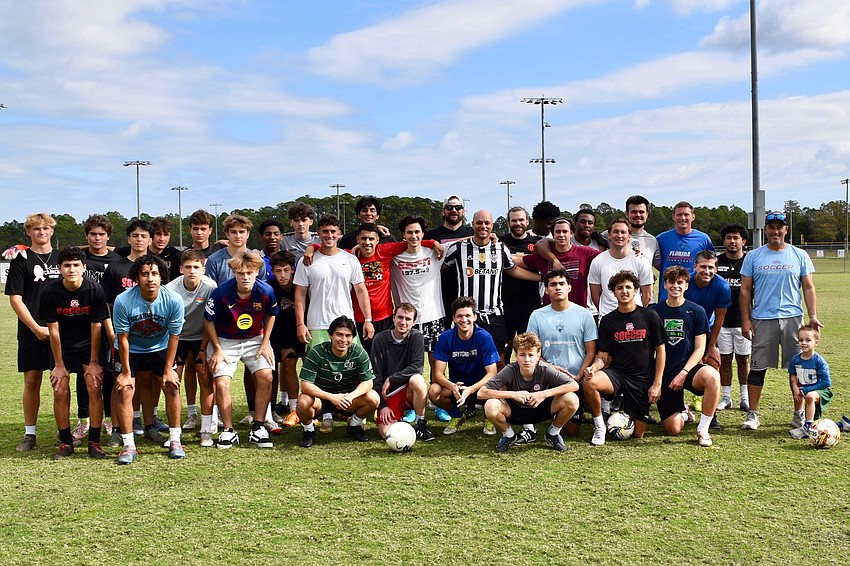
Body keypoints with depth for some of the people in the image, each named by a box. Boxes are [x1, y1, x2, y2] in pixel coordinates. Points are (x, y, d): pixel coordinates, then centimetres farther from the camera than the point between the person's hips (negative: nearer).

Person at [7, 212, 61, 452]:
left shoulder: (61, 258, 11)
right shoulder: (21, 260, 1)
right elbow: (15, 299, -3)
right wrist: (36, 328, -10)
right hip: (31, 332, -2)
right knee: (32, 381, 3)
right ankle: (29, 434, 12)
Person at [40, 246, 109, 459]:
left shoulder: (95, 290, -18)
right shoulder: (50, 292, -17)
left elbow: (96, 327, -12)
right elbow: (53, 329, -12)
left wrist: (93, 362, -9)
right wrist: (59, 365, -9)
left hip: (89, 345, -1)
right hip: (62, 347, 1)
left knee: (94, 388, -10)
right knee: (60, 392, -5)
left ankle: (94, 442, -1)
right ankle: (65, 442, 8)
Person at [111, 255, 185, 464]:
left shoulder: (173, 301, -24)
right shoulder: (123, 301, -27)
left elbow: (174, 336, -14)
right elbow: (123, 338, -18)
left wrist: (168, 370, -11)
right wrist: (126, 372, -13)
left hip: (160, 348, 1)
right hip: (130, 349, -1)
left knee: (172, 386, -7)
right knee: (124, 390, -11)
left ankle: (175, 441, 5)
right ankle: (128, 446, -2)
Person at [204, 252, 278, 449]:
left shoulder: (266, 291, -18)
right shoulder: (221, 293, -24)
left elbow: (271, 315, 3)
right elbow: (208, 320, -9)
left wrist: (265, 343, -1)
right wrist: (217, 349, -8)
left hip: (255, 339, 2)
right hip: (225, 340, -1)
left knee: (265, 377, -13)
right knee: (221, 383, -13)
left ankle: (258, 428, -1)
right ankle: (228, 431, 3)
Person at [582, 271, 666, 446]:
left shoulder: (649, 316, 0)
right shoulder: (607, 321, 4)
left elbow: (660, 351, 2)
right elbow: (603, 356, 4)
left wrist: (657, 383, -4)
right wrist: (594, 367, -20)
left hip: (643, 379, 0)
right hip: (617, 373, 1)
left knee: (637, 434, -4)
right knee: (590, 382, -34)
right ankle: (599, 426, -11)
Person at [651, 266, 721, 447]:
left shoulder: (697, 311, 1)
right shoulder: (655, 311, 3)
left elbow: (699, 348, -1)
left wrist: (683, 373, -14)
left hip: (689, 369, -1)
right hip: (665, 373, 1)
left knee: (712, 376, -37)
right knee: (673, 430, -8)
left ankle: (703, 429, -20)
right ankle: (683, 413, 31)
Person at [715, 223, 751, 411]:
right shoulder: (717, 262, 4)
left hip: (743, 320, -1)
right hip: (722, 320, 1)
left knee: (743, 360, 6)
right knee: (724, 359, 6)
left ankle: (745, 398, 15)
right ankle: (725, 397, 14)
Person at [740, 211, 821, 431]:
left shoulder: (800, 256, 8)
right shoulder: (753, 256, 7)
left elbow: (809, 288, 8)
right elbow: (745, 290, 7)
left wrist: (813, 316, -2)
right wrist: (745, 320, -1)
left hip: (793, 318, 1)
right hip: (762, 319, 0)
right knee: (757, 367, 1)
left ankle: (799, 414, 15)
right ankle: (752, 414, 8)